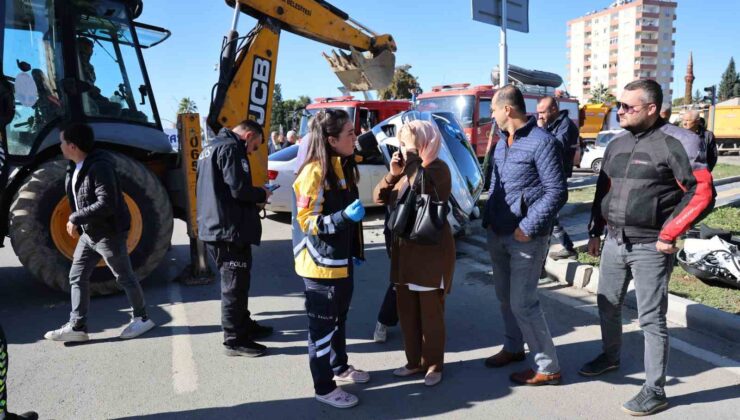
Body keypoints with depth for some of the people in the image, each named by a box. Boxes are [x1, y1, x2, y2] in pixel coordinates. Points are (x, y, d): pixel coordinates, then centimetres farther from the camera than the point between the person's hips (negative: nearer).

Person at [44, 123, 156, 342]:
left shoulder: (99, 167, -23)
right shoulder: (75, 168, 9)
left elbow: (106, 204, -30)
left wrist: (76, 218, -24)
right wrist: (76, 222, 8)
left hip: (109, 233, -10)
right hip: (88, 233, 10)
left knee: (124, 277, 4)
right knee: (77, 277, 9)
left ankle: (142, 318, 20)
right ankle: (76, 326, 16)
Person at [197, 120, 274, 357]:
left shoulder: (211, 147, 19)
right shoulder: (231, 148, -13)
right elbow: (238, 188, -23)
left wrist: (254, 199, 15)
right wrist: (262, 194, -4)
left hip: (214, 227, 10)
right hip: (230, 229, -10)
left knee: (236, 282, 20)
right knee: (235, 285, -1)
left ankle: (244, 325, 33)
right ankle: (234, 340, 8)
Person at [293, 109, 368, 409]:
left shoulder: (343, 167, 9)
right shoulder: (314, 172, -19)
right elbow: (307, 221, -20)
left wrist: (356, 251, 19)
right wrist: (345, 216, -32)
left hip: (341, 261, 9)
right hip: (320, 264, -9)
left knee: (339, 318, 22)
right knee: (322, 326, 3)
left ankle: (340, 367, 40)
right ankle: (324, 388, 16)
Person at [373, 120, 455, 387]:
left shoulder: (438, 168, -12)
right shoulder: (406, 169, 10)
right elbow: (380, 198, 6)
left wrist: (414, 166, -25)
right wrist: (393, 174, -9)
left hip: (432, 249, -7)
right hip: (404, 248, 7)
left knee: (431, 311, 5)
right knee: (406, 309, 14)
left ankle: (433, 364, 22)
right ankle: (414, 360, 29)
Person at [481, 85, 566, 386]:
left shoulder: (542, 142, -13)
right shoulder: (502, 143, 13)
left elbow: (557, 192, -16)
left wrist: (528, 228, -19)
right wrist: (489, 220, 9)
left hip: (526, 238, -8)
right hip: (498, 235, 8)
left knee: (522, 302, -7)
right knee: (505, 296, 17)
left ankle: (548, 367, 7)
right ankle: (514, 347, 36)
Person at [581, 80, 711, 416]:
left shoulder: (670, 144, -12)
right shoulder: (616, 144, 10)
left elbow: (699, 192, -13)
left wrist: (669, 235, -14)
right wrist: (596, 232, 17)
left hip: (650, 248, -7)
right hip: (614, 242, 7)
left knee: (651, 319, 1)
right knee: (608, 305, 19)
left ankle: (655, 391, 13)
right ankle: (610, 357, 43)